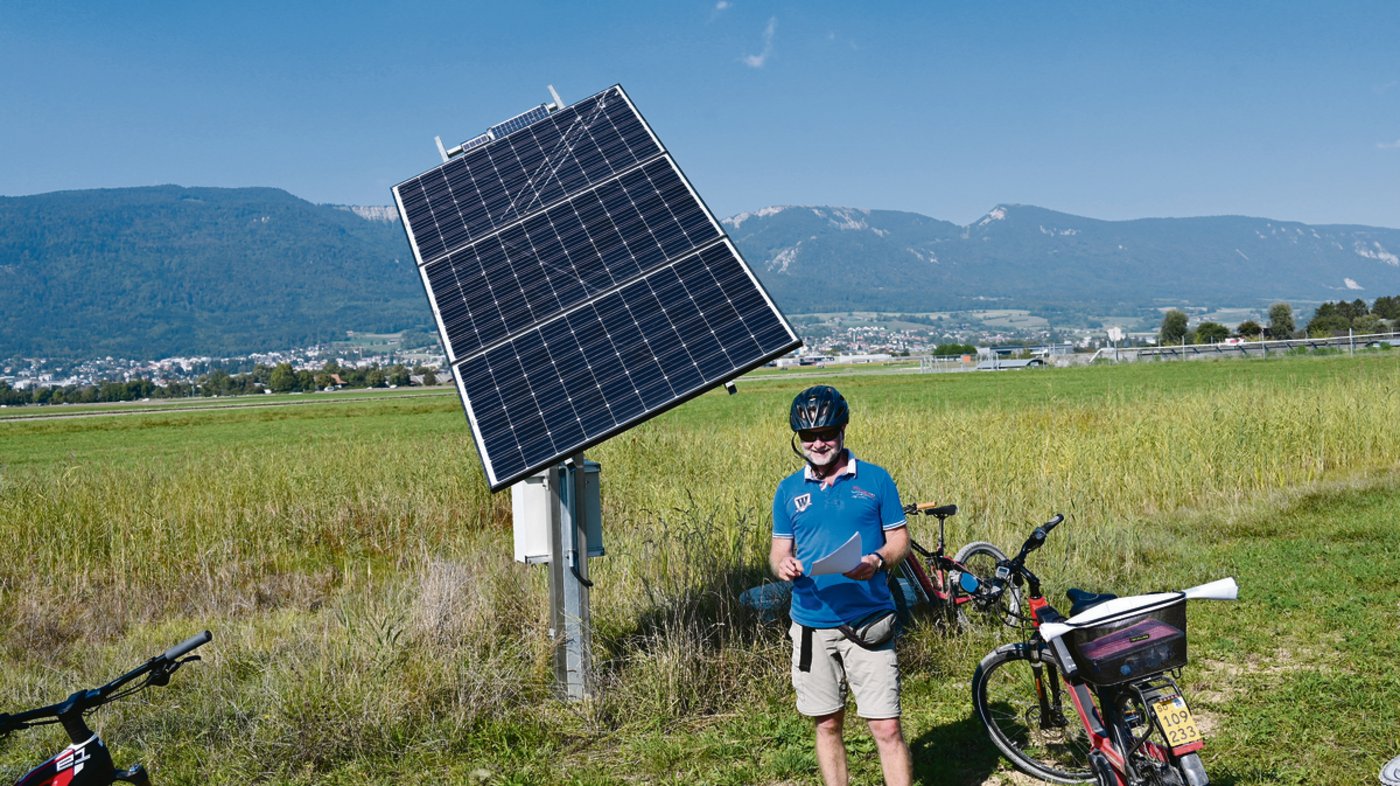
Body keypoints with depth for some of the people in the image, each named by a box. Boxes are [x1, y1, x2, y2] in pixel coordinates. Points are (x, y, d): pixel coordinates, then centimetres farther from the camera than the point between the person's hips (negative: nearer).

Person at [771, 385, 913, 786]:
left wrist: (877, 561, -19)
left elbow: (900, 538, 3)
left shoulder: (875, 479, 1)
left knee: (886, 727, -4)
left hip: (869, 624, -2)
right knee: (827, 723, 13)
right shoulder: (789, 490, 7)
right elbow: (779, 548, 10)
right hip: (812, 625, 3)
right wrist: (782, 565, -15)